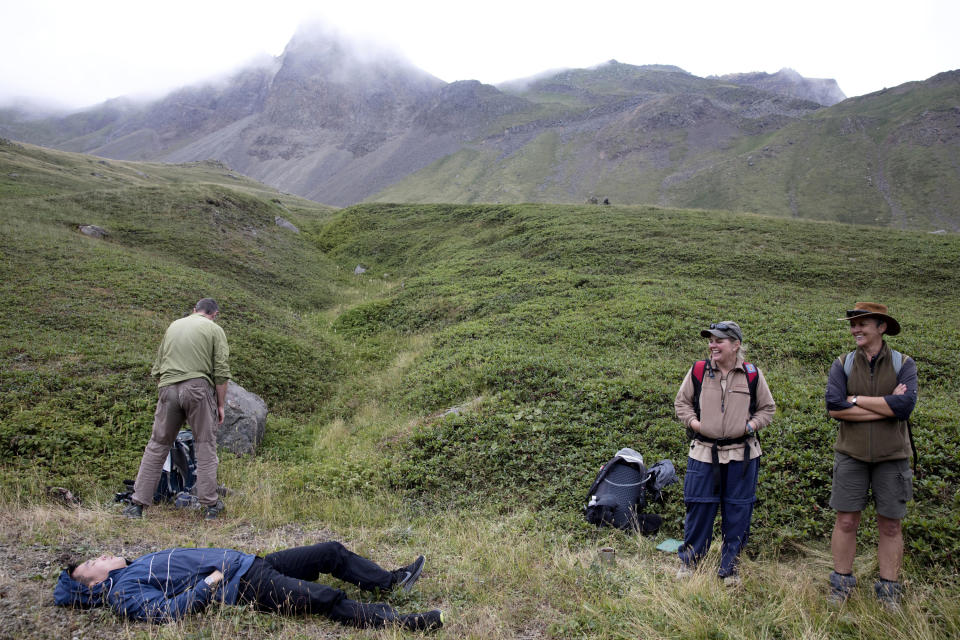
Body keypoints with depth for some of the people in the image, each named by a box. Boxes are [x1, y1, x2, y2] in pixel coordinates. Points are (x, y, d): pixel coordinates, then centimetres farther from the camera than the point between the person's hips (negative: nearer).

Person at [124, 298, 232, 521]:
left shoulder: (173, 326, 20)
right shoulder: (214, 330, 5)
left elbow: (157, 366, 21)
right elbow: (221, 372, -2)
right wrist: (220, 404, 3)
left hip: (168, 388, 4)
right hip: (198, 388, -4)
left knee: (157, 446, 10)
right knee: (205, 446, 3)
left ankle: (137, 504, 11)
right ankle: (210, 504, 5)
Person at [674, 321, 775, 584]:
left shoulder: (752, 374, 1)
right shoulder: (698, 371, 1)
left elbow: (767, 408, 12)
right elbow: (682, 402, 11)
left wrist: (751, 425, -5)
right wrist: (694, 422, -5)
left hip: (741, 454, 1)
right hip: (703, 452, 0)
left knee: (737, 512, 7)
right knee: (698, 507, 4)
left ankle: (729, 566, 23)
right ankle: (688, 560, 23)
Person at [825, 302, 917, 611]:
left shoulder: (904, 364, -1)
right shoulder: (842, 365, 2)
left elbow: (905, 405, -19)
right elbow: (834, 406, -13)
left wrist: (855, 399, -14)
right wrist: (886, 406, -15)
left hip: (891, 457, 0)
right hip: (851, 455, 1)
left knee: (890, 526, 8)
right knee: (846, 521, 4)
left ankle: (889, 590, 21)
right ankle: (841, 583, 18)